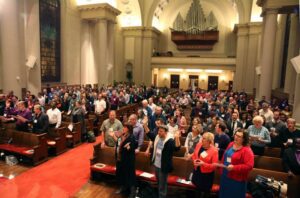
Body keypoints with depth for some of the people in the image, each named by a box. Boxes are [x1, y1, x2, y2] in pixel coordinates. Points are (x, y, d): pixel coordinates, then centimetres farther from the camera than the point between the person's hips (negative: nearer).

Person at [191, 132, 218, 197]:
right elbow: (194, 155, 8)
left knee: (205, 192, 16)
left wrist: (203, 164, -30)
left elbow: (214, 165, -20)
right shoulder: (199, 145, -7)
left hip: (207, 174, -5)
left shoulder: (214, 150, -23)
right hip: (197, 171, 5)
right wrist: (194, 160, -12)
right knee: (198, 189, 27)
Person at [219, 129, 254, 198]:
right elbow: (224, 157, 14)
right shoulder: (230, 144, 5)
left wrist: (234, 167, -25)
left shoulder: (247, 150, -17)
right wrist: (222, 169, 11)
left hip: (237, 180, -6)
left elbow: (249, 166, -24)